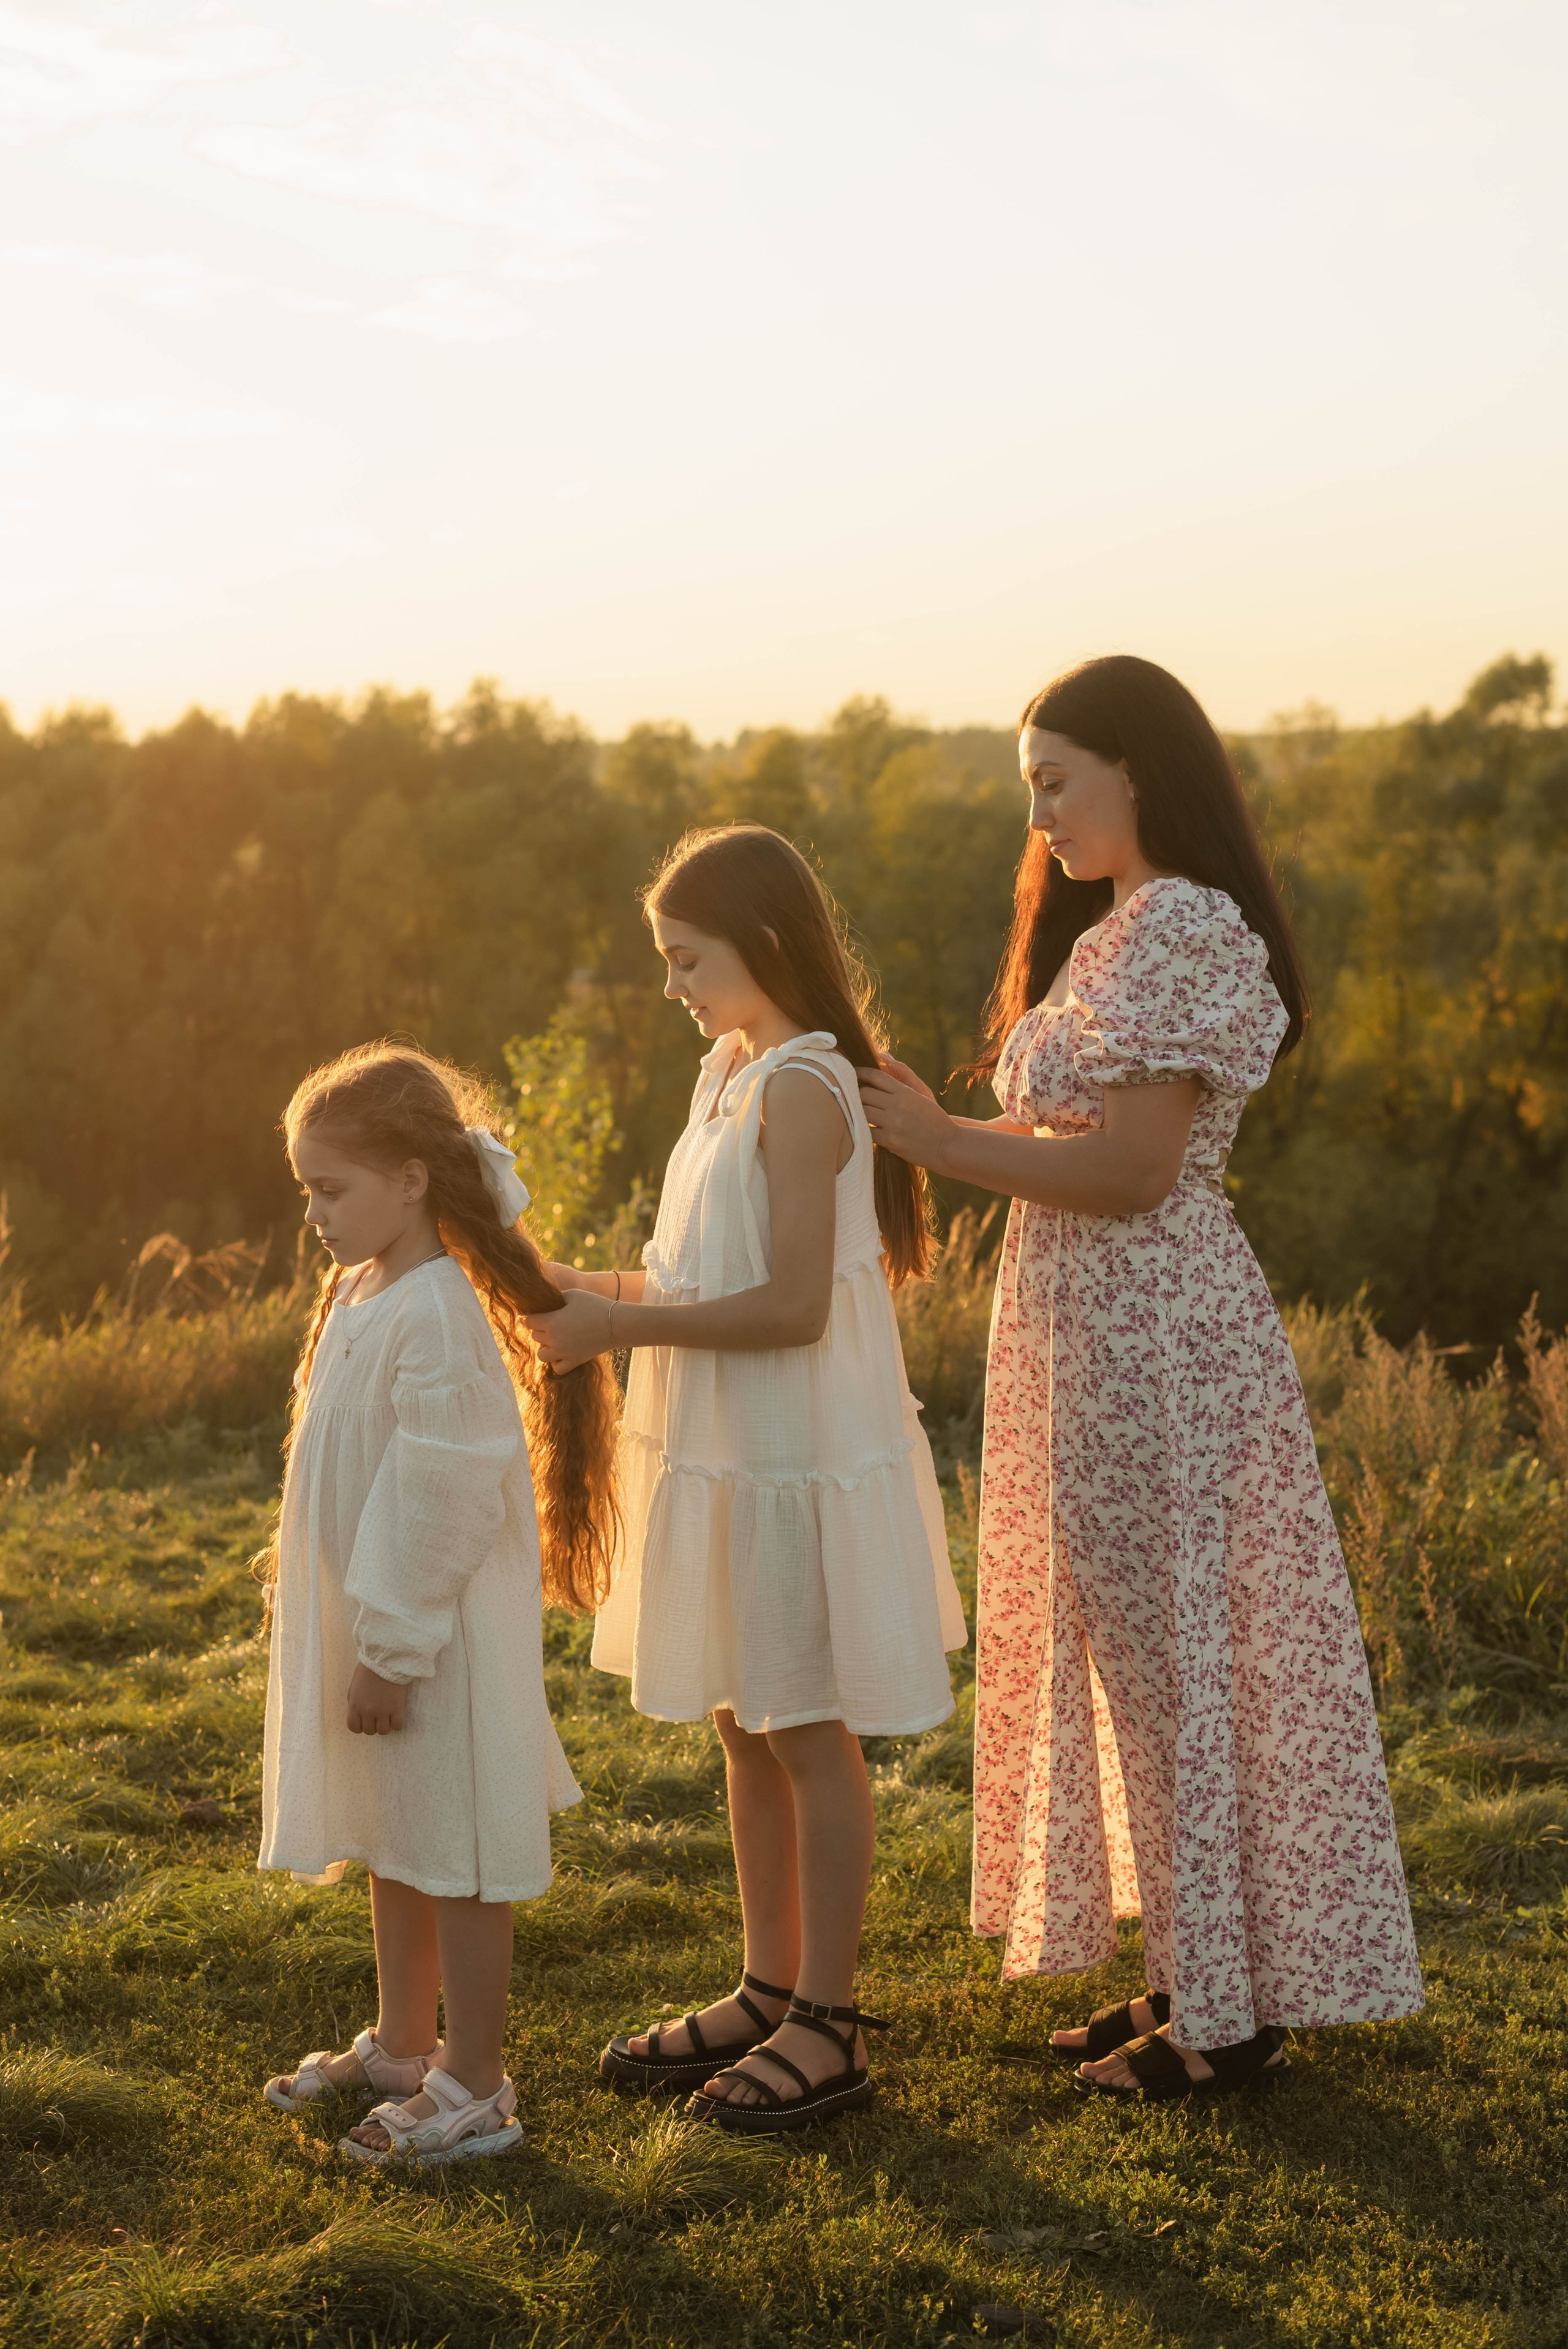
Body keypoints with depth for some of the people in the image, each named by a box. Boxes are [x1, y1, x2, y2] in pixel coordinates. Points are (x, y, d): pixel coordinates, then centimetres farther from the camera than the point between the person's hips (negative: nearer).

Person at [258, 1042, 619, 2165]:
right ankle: (404, 2045, 36)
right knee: (395, 1849, 21)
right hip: (369, 1620, 10)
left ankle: (477, 2091, 12)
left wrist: (394, 1650, -20)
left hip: (436, 1634, -10)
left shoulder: (440, 1316, -23)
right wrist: (361, 1639, 18)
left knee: (458, 1858, 1)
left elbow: (441, 1502, -23)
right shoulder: (361, 1288, 7)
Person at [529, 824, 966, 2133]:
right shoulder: (732, 1071, 11)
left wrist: (624, 1327, -21)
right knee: (744, 1727, 16)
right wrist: (603, 1294, 3)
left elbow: (794, 1305, -23)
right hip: (727, 1453, 9)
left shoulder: (801, 1089, -18)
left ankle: (828, 2026, 13)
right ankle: (770, 1992, 29)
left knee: (805, 1731, 1)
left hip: (798, 1457, -9)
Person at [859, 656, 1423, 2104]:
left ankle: (1232, 2019, 10)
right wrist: (936, 1127, 9)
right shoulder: (1123, 928, 16)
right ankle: (1194, 1983, 25)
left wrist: (945, 1142, -16)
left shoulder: (1178, 929, -16)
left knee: (1176, 1658, -1)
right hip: (1105, 1331, 10)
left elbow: (1132, 1169, -21)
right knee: (1137, 1658, 15)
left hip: (1155, 1334, -10)